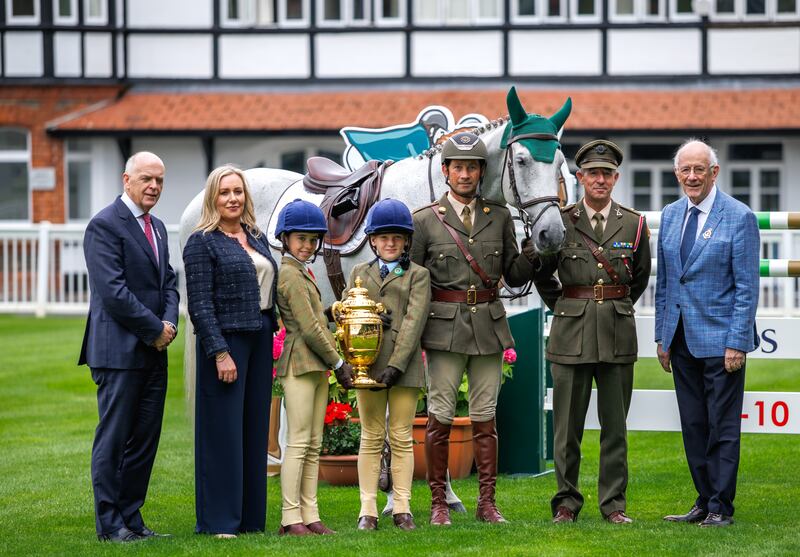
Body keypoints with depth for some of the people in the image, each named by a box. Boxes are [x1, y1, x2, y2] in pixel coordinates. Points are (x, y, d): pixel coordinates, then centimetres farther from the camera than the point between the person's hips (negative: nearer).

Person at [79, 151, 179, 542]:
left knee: (145, 438, 8)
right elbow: (112, 290, -17)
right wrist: (155, 329, -13)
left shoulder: (157, 228, 17)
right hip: (119, 350, -8)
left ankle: (130, 516, 15)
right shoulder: (105, 226, -10)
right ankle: (109, 523, 1)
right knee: (114, 437, -3)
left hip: (153, 350, 8)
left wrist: (170, 323, -1)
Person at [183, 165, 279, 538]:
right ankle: (218, 520, 0)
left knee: (255, 429, 9)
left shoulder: (257, 238, 15)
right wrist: (220, 353, -18)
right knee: (223, 430, -5)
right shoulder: (202, 242, -6)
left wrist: (271, 338, 10)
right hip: (225, 340, -7)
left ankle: (250, 516, 15)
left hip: (260, 340, 7)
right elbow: (200, 304, -12)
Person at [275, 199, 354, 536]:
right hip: (300, 365, -10)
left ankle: (310, 516, 9)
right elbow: (309, 328, -15)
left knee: (313, 445, 8)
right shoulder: (290, 274, -11)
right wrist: (338, 362, -9)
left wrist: (334, 361, 14)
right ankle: (290, 518, -8)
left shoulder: (301, 272, 19)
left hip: (316, 366, 10)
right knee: (298, 442, -9)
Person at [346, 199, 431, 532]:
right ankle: (368, 510, 4)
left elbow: (414, 321, -6)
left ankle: (402, 509, 6)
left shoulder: (418, 275, 6)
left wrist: (397, 365, -17)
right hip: (368, 363, 2)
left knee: (402, 438, 1)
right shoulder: (360, 273, 15)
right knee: (371, 437, 3)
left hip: (404, 364, -2)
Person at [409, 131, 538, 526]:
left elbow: (515, 276, 11)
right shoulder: (425, 220, 1)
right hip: (445, 327, -2)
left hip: (489, 326, 2)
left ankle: (487, 503, 10)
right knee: (440, 417, -1)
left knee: (485, 418, 5)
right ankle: (438, 503, 6)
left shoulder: (499, 217, 8)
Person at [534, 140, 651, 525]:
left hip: (618, 334, 1)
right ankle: (566, 501, 11)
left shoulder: (634, 225, 5)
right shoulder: (561, 222, 1)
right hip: (571, 333, -1)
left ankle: (614, 503, 11)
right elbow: (542, 275, 13)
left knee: (615, 424, 4)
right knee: (568, 423, 2)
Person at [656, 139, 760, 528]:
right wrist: (662, 336, 12)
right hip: (681, 339, 6)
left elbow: (747, 287, -10)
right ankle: (704, 501, 16)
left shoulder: (739, 218, -8)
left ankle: (721, 507, 4)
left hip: (720, 338, -6)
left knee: (723, 426, -1)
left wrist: (737, 343, -14)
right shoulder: (670, 216, 11)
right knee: (693, 425, 9)